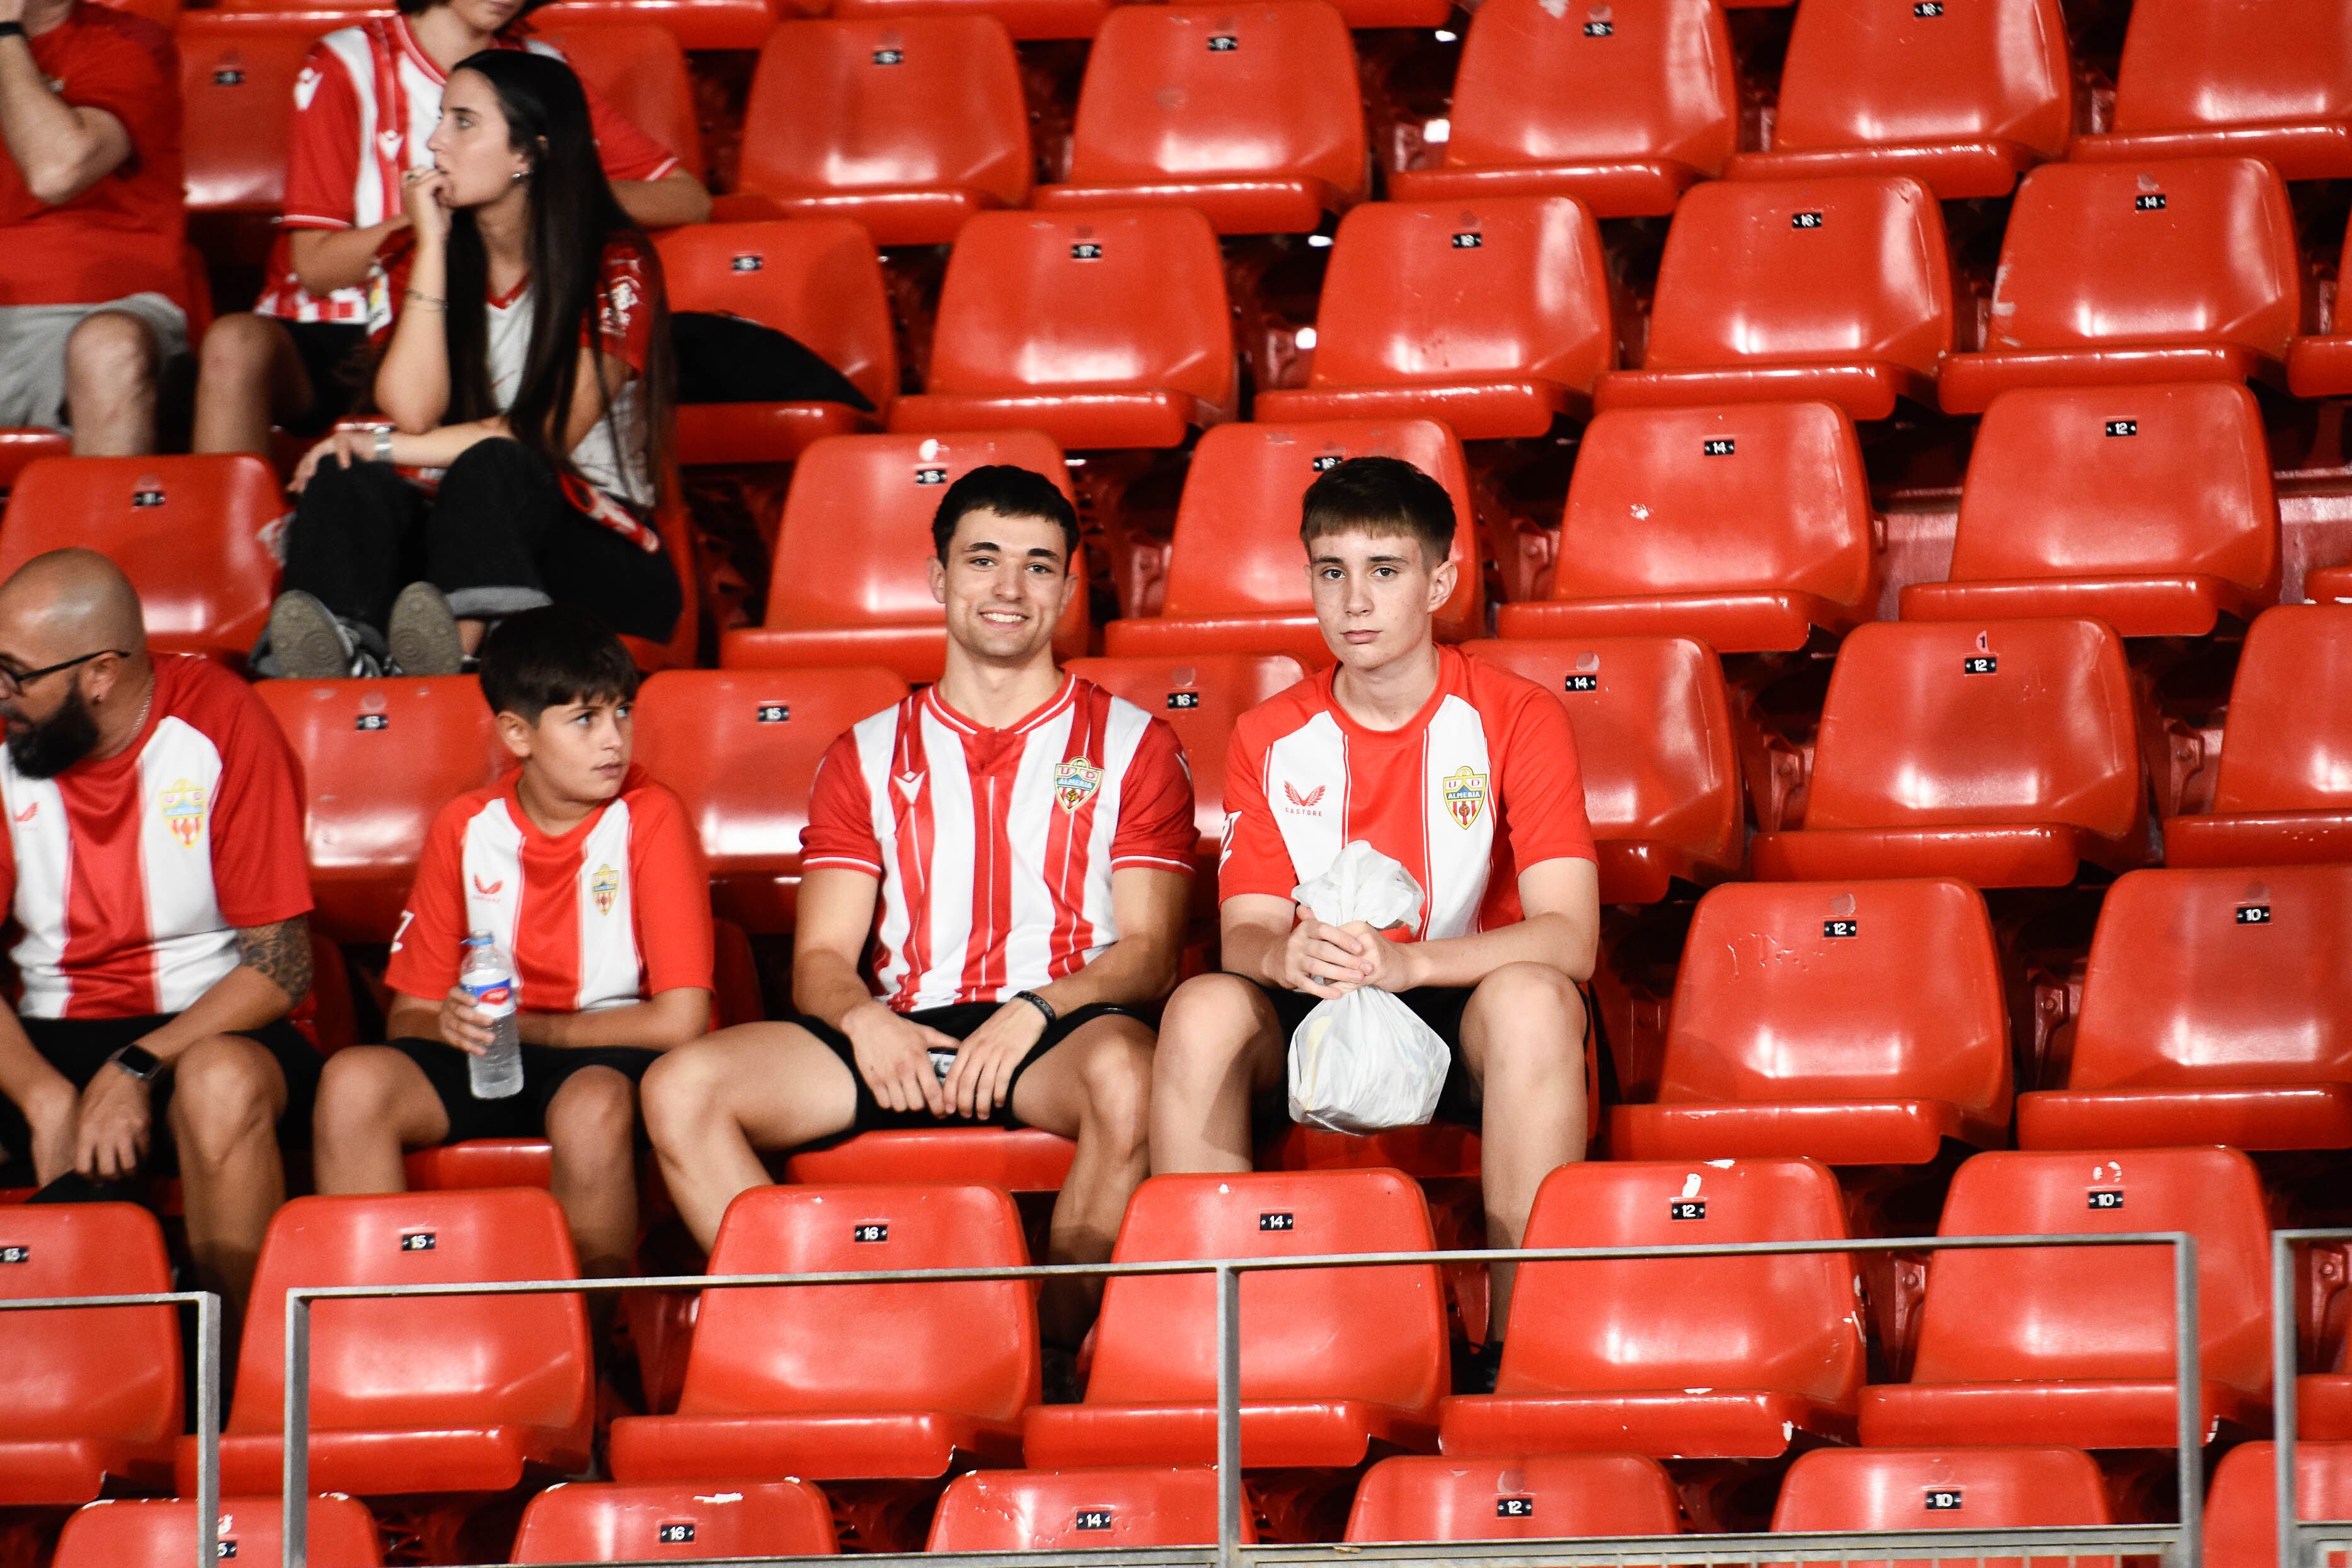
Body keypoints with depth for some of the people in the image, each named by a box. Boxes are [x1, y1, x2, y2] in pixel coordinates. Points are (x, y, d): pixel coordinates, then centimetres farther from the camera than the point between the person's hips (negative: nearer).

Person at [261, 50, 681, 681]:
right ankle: (342, 657, -60)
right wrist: (433, 247, -8)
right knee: (348, 480, -28)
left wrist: (381, 444, -11)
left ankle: (458, 660, -61)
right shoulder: (409, 260, 9)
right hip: (465, 535, 3)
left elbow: (549, 437, -11)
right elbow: (412, 409, -8)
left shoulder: (616, 268, -3)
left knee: (493, 470, -34)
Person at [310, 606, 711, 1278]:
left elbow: (679, 1020, -13)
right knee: (354, 1078, -25)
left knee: (594, 1105, -39)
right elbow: (408, 1013, 6)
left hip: (608, 1055, -3)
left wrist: (528, 1027, -10)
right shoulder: (464, 828, 5)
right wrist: (447, 1024, -18)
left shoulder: (650, 819, -7)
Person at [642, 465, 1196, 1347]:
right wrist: (860, 1018, -12)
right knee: (681, 1087, -23)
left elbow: (1148, 950, 5)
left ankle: (1054, 1354, -27)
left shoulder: (1132, 747, 15)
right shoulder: (867, 759, 22)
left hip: (1058, 1038, -3)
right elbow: (820, 958, 13)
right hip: (898, 1040, 3)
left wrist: (1036, 1011, -16)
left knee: (1125, 1070, -40)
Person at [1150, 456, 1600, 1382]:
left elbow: (1569, 938, -15)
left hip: (1466, 1022, -2)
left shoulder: (1517, 719, -4)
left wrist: (1405, 962, -33)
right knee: (1204, 1009, -29)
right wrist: (1287, 955, -30)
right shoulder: (1271, 740, 5)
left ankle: (1521, 1339, -32)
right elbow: (1243, 932, -3)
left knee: (1531, 997, -36)